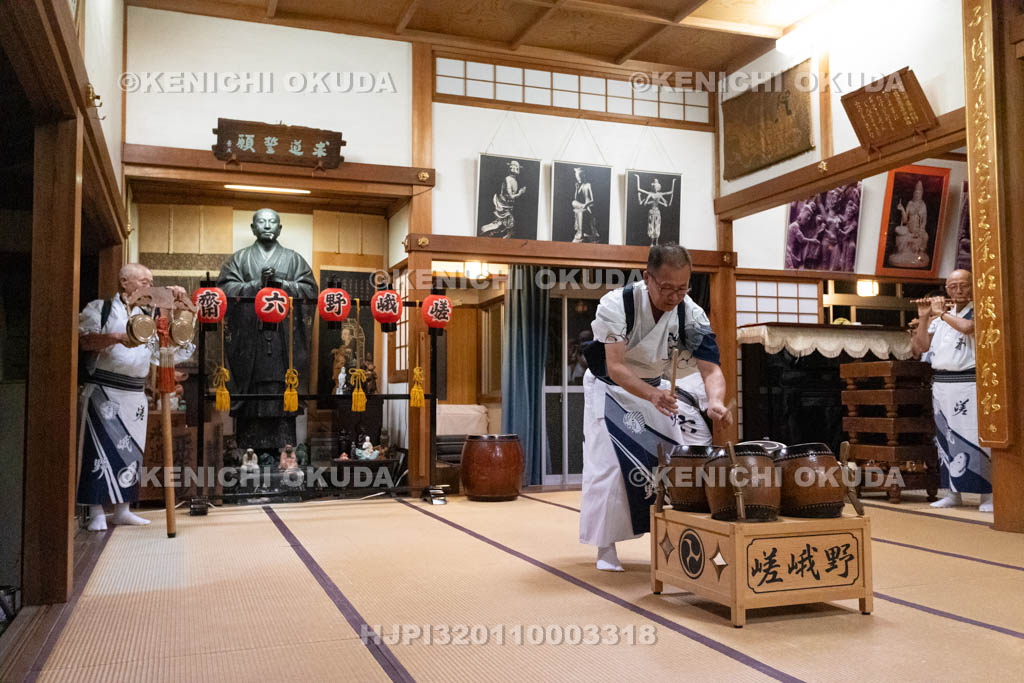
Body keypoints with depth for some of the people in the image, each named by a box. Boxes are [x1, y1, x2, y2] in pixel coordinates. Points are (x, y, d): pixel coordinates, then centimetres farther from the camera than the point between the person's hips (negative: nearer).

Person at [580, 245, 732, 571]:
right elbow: (615, 367, -35)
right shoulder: (616, 305, -31)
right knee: (608, 465, -12)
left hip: (655, 388, 4)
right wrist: (652, 395, -53)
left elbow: (711, 369, -25)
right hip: (609, 386, -4)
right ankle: (606, 547, 4)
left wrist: (715, 401, -48)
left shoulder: (692, 315, -20)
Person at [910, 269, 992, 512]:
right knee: (946, 438, 7)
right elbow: (922, 346, 15)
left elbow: (967, 327, -21)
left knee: (973, 437, -9)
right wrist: (924, 318, 5)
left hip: (968, 383, -6)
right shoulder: (941, 316, 17)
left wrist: (941, 313, -7)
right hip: (941, 384, 6)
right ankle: (954, 493, 13)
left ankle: (987, 494, -4)